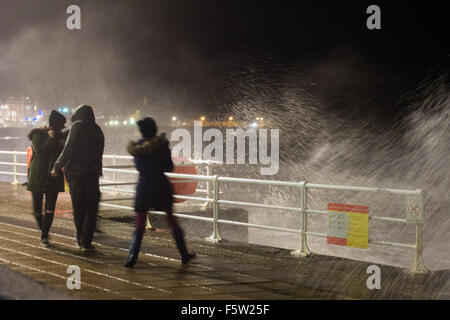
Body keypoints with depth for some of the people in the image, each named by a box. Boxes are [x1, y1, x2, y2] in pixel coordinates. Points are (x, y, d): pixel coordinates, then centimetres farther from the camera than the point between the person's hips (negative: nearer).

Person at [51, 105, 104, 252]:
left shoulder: (77, 126, -5)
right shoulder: (97, 130, 11)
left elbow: (69, 150, -12)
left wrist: (57, 167, -4)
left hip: (74, 173, -2)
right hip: (92, 174, 2)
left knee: (77, 208, 12)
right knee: (91, 209, 4)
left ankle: (80, 239, 20)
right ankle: (86, 242, -4)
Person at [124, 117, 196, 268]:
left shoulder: (137, 146, 0)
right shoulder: (162, 145, -7)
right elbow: (169, 167, -2)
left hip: (144, 186, 1)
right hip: (161, 185, -1)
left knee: (139, 225, 5)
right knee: (171, 219, 13)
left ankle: (132, 257, -9)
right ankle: (184, 254, 20)